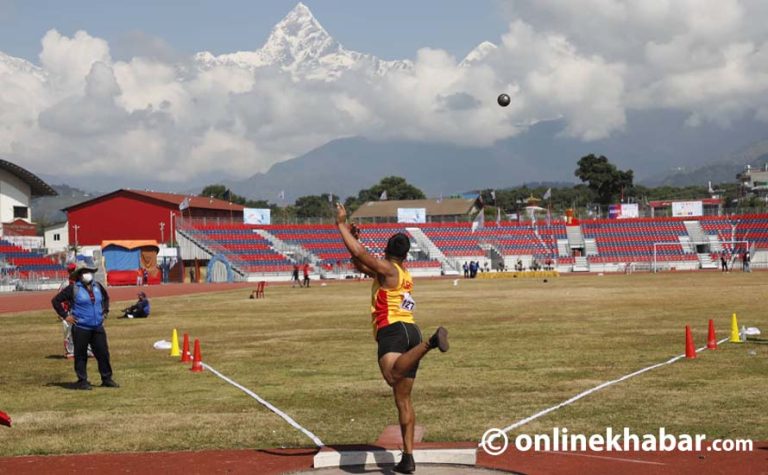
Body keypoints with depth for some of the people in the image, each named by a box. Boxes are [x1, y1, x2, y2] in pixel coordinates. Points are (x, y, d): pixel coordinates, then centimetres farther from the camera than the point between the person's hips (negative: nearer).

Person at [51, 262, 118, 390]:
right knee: (81, 355, 2)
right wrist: (65, 316, -8)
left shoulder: (97, 286, 8)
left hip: (98, 327, 5)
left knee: (103, 353, 6)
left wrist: (105, 311, 19)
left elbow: (106, 297, 30)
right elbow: (55, 301, -6)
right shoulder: (73, 288, -8)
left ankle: (107, 379, 16)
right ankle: (82, 381, 10)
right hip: (81, 328, -5)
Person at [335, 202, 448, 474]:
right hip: (411, 332, 8)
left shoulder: (387, 270, 2)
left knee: (392, 376, -37)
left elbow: (359, 253, -9)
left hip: (393, 330, -8)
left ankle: (431, 343, -54)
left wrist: (342, 224, -1)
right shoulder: (404, 276, 26)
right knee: (403, 399, 12)